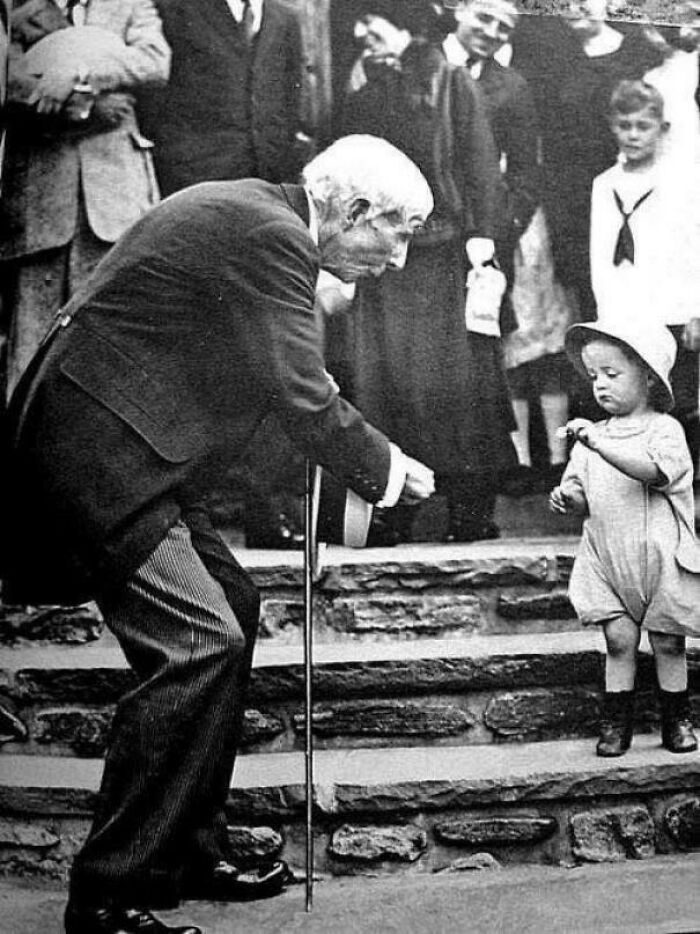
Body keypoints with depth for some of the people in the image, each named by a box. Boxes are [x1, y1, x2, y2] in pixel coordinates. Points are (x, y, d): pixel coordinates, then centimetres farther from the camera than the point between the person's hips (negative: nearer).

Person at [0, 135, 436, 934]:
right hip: (94, 453, -11)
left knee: (229, 608, 14)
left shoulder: (252, 212, 15)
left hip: (114, 448, 11)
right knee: (199, 642, -15)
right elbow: (302, 398, -19)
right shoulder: (270, 233, -17)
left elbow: (272, 377, 21)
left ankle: (189, 849, 23)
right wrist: (388, 471, -5)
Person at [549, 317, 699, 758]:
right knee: (619, 639, -2)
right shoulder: (593, 436, 9)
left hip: (660, 556, -3)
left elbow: (654, 470, -28)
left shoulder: (664, 429, -8)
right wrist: (568, 498, -9)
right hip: (608, 560, 3)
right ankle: (616, 723, 8)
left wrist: (599, 444, -35)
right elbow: (588, 497, 14)